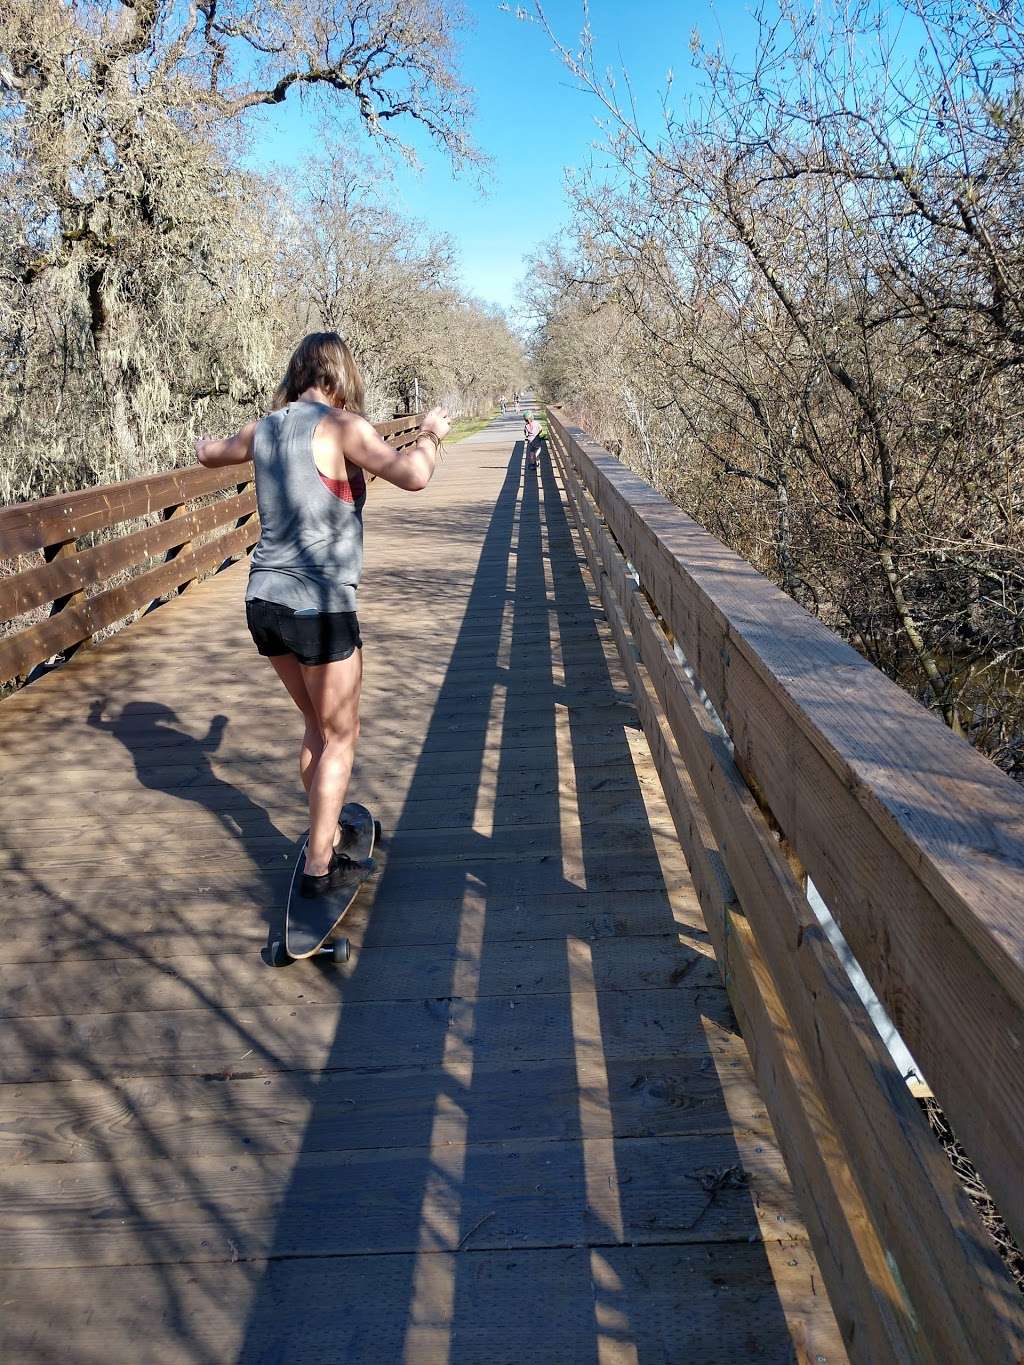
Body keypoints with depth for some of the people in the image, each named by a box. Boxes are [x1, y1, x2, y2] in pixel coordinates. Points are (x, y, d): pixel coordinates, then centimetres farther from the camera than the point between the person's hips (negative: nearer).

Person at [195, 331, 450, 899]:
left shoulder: (265, 428, 10)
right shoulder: (340, 425, -10)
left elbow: (212, 454, 31)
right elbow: (412, 476, -24)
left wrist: (205, 443, 54)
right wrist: (429, 434, -3)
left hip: (264, 600, 7)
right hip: (319, 604, -7)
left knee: (318, 725, 23)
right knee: (340, 737, 9)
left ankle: (327, 836, 35)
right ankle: (318, 867, 13)